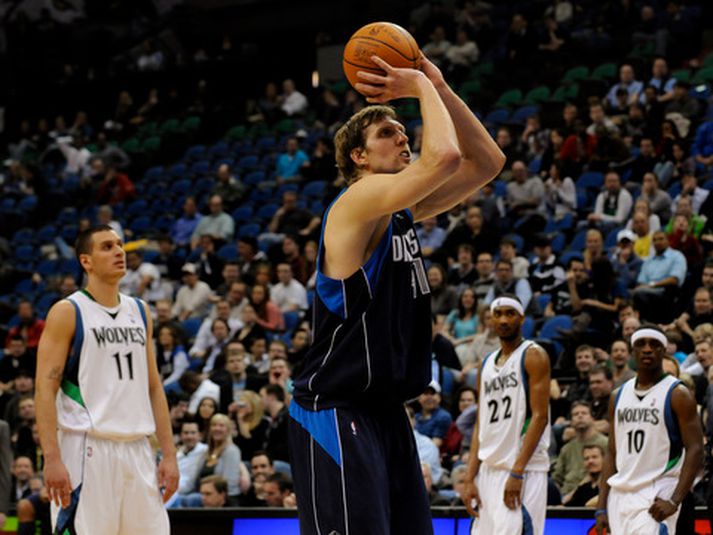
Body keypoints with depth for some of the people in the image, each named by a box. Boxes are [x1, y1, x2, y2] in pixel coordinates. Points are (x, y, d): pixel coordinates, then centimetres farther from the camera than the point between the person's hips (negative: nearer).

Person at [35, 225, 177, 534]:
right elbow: (45, 388, -9)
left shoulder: (140, 312, 14)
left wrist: (169, 453, 9)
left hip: (137, 450, 6)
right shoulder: (67, 313, -4)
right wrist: (52, 459, -18)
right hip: (87, 449, -6)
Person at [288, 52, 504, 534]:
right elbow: (444, 156, -28)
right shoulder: (360, 201, -13)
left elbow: (488, 162, 15)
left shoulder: (403, 212, 13)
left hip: (385, 409, 10)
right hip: (335, 411, -10)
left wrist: (439, 88, 6)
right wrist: (422, 89, -11)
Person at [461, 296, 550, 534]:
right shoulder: (487, 364, 18)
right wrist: (470, 479, 8)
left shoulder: (533, 356, -3)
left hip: (524, 470, -7)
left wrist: (517, 472, -19)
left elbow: (540, 416, -12)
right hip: (489, 470, 7)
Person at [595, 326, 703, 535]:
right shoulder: (618, 396, 13)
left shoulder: (677, 395, -5)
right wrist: (601, 506, 8)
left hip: (655, 501, -6)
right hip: (620, 497, 6)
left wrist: (674, 501, -21)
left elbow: (695, 452, -10)